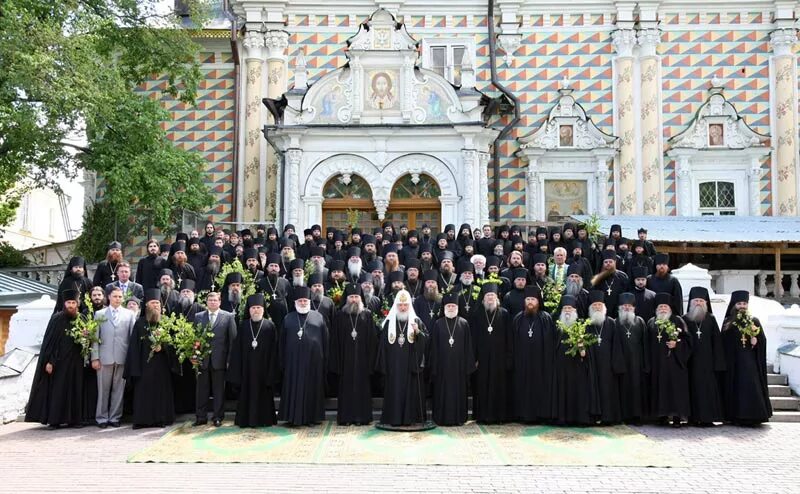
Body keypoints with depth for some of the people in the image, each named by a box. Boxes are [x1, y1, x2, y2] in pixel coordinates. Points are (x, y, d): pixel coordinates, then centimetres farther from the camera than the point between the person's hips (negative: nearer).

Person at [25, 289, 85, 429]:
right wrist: (49, 361, -12)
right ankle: (54, 420, 6)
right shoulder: (57, 318, -5)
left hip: (75, 362, 4)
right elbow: (49, 340, -7)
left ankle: (73, 419, 11)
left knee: (74, 390, 5)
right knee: (57, 390, 0)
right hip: (59, 361, -4)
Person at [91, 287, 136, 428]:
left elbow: (133, 336, 5)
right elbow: (95, 337, 5)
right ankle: (102, 418, 14)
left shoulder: (129, 314, 8)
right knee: (103, 389, 4)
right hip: (105, 357, 0)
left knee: (118, 389, 5)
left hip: (122, 358, 0)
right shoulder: (99, 314, 8)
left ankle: (115, 417, 14)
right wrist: (95, 358, -2)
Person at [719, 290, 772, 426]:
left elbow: (762, 339, 6)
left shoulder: (754, 321, 10)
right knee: (736, 387, -2)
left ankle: (752, 417, 0)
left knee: (751, 387, -5)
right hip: (733, 361, -1)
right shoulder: (728, 323, 6)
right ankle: (736, 416, 2)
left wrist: (756, 340, -15)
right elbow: (724, 342, 2)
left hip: (750, 360, 1)